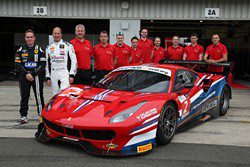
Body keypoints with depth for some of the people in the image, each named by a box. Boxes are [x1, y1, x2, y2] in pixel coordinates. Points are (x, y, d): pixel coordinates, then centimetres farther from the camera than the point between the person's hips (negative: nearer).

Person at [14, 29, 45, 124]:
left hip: (37, 76, -1)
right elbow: (17, 65, 4)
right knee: (24, 97, 4)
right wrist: (26, 74, -8)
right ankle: (23, 117, 12)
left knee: (39, 96, -3)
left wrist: (34, 74, -10)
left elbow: (43, 64, 0)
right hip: (24, 77, 2)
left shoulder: (39, 49, 6)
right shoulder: (21, 50, 9)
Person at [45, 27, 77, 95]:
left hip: (65, 73, -4)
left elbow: (74, 61, -3)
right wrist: (48, 77, 11)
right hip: (53, 75, 5)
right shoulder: (49, 47, 16)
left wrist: (72, 75, -10)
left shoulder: (68, 45, 2)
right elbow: (47, 63, 18)